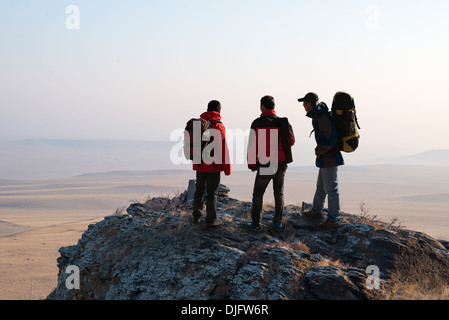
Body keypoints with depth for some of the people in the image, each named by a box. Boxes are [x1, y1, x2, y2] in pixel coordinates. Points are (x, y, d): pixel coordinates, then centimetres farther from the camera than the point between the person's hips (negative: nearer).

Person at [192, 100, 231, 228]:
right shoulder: (219, 126, -13)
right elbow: (223, 149, -14)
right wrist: (227, 168, -8)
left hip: (200, 165, 5)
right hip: (213, 166, -5)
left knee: (199, 190, 18)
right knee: (212, 193, 1)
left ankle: (196, 216, 26)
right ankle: (211, 220, 4)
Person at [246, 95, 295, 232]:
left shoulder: (257, 123, -12)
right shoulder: (283, 122, -1)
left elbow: (252, 146, -12)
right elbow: (291, 141, 7)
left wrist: (252, 164, -2)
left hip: (265, 165, -4)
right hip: (281, 164, 4)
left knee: (258, 194, 8)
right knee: (279, 192, 16)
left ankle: (255, 223, 10)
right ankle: (277, 222, 19)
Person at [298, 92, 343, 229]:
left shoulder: (322, 117, -22)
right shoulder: (318, 115, 10)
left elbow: (331, 137, -29)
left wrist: (319, 151, -15)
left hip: (329, 158, -10)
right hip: (324, 158, 10)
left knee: (331, 189, -2)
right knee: (321, 186, 23)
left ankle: (333, 220, 5)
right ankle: (316, 211, 39)